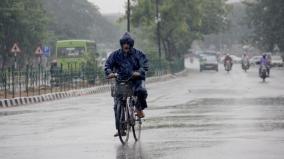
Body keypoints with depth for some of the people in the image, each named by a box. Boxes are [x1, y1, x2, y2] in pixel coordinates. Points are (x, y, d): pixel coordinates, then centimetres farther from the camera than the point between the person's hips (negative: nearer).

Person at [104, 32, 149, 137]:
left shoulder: (138, 54, 0)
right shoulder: (116, 55, 4)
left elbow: (144, 64, -10)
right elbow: (108, 64, -1)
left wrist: (139, 72, -30)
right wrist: (109, 72, -23)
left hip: (136, 79, -2)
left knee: (141, 91, -35)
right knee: (117, 105, -8)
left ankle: (139, 109, -5)